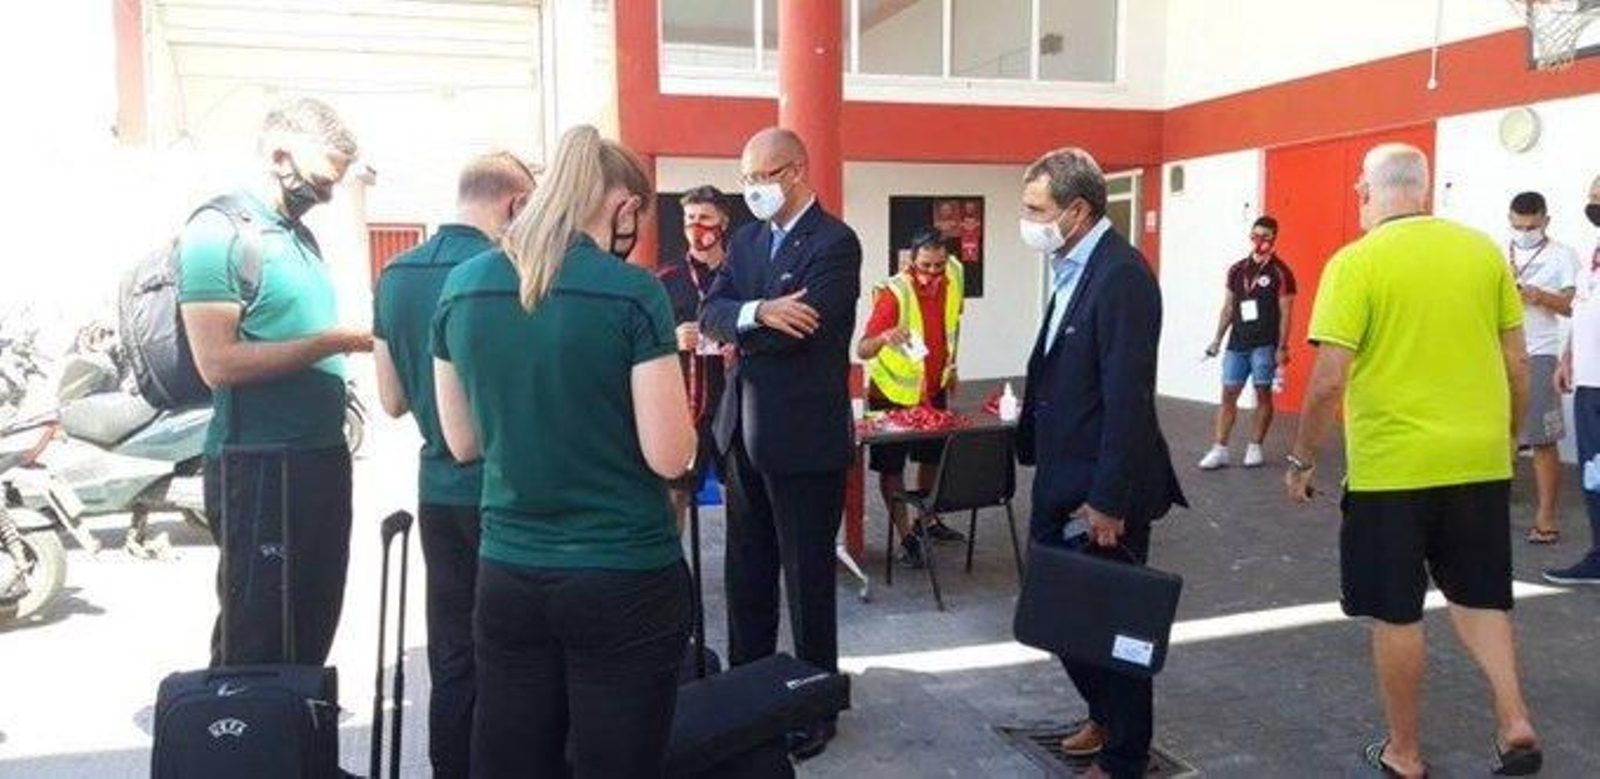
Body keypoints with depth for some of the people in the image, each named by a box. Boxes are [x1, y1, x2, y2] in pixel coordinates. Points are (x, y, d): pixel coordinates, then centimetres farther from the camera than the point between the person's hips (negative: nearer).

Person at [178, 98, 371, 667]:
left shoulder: (299, 235, 15)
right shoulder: (219, 232, -11)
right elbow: (218, 362, -20)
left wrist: (356, 338, 7)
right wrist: (331, 342, -20)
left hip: (322, 456, 8)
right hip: (260, 466, -8)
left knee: (314, 629, 17)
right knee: (255, 643, 2)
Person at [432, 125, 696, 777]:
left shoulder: (462, 289, 2)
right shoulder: (633, 295, -13)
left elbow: (463, 443, 9)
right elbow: (670, 456, -12)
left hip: (507, 574, 5)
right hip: (625, 579, -4)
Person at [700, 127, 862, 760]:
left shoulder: (835, 243, -12)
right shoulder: (747, 239, 12)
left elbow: (796, 331, -23)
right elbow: (712, 312, -1)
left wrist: (734, 334, -7)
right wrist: (758, 313, -21)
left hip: (804, 438, -7)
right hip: (744, 432, 7)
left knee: (807, 577, 5)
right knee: (745, 572, 16)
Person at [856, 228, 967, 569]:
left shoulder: (954, 275, -11)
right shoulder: (893, 292, -28)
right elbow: (862, 351, -35)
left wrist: (950, 365, 14)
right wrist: (885, 337, -55)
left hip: (934, 387, 6)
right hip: (893, 391, -6)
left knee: (932, 456, 20)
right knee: (891, 466, -1)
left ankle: (928, 521, 38)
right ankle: (906, 537, 9)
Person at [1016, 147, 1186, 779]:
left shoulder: (1121, 275, -19)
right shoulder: (1074, 269, 8)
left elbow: (1128, 399, -22)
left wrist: (1109, 501, -21)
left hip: (1102, 490, -8)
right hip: (1062, 480, 8)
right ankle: (1105, 718, 40)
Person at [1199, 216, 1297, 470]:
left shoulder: (1280, 272, -3)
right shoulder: (1237, 270, 10)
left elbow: (1285, 313, -6)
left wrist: (1282, 347, -11)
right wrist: (1218, 339, 11)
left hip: (1265, 344, -4)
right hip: (1237, 342, 4)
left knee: (1263, 394, 3)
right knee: (1228, 394, 1)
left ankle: (1255, 447, 13)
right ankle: (1220, 449, 3)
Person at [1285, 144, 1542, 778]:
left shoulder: (1356, 263, -11)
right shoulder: (1483, 250, 3)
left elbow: (1329, 381, -15)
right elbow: (1517, 364, 8)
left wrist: (1302, 461, -3)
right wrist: (1507, 438, 22)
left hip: (1391, 467, -4)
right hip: (1479, 461, 5)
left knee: (1395, 612, 9)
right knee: (1476, 594, 23)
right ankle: (1514, 721, 14)